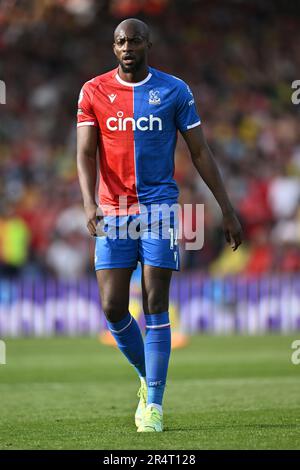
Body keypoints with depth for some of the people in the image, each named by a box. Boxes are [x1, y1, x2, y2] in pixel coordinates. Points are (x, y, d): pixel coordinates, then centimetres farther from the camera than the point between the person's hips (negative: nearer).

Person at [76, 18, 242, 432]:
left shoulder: (174, 90, 2)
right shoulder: (94, 92, 4)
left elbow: (200, 152, 6)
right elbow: (85, 153, -2)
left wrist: (227, 210, 3)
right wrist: (89, 203, -19)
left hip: (159, 208, -2)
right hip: (113, 213, 2)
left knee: (155, 307, -6)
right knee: (113, 308, -3)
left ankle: (154, 405, -2)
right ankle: (148, 379, 21)